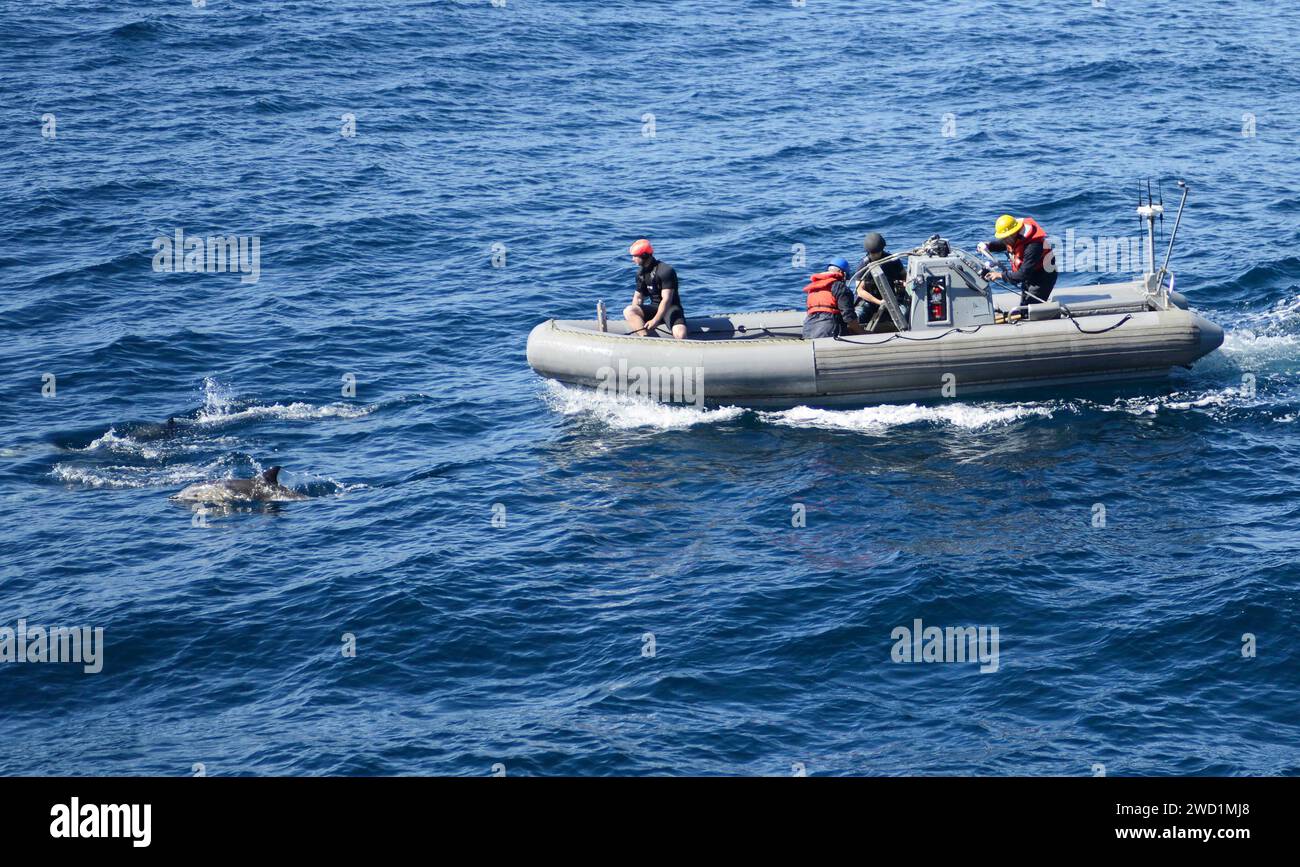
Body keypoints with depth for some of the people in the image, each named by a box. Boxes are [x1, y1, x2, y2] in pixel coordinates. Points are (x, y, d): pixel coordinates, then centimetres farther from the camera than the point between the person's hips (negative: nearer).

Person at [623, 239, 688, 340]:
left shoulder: (665, 270, -17)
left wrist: (655, 321, -28)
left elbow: (667, 299, -22)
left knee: (680, 335, -35)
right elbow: (638, 297, 15)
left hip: (671, 308, -7)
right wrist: (634, 320, 1)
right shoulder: (641, 272, 8)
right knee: (628, 311, -22)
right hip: (654, 308, 7)